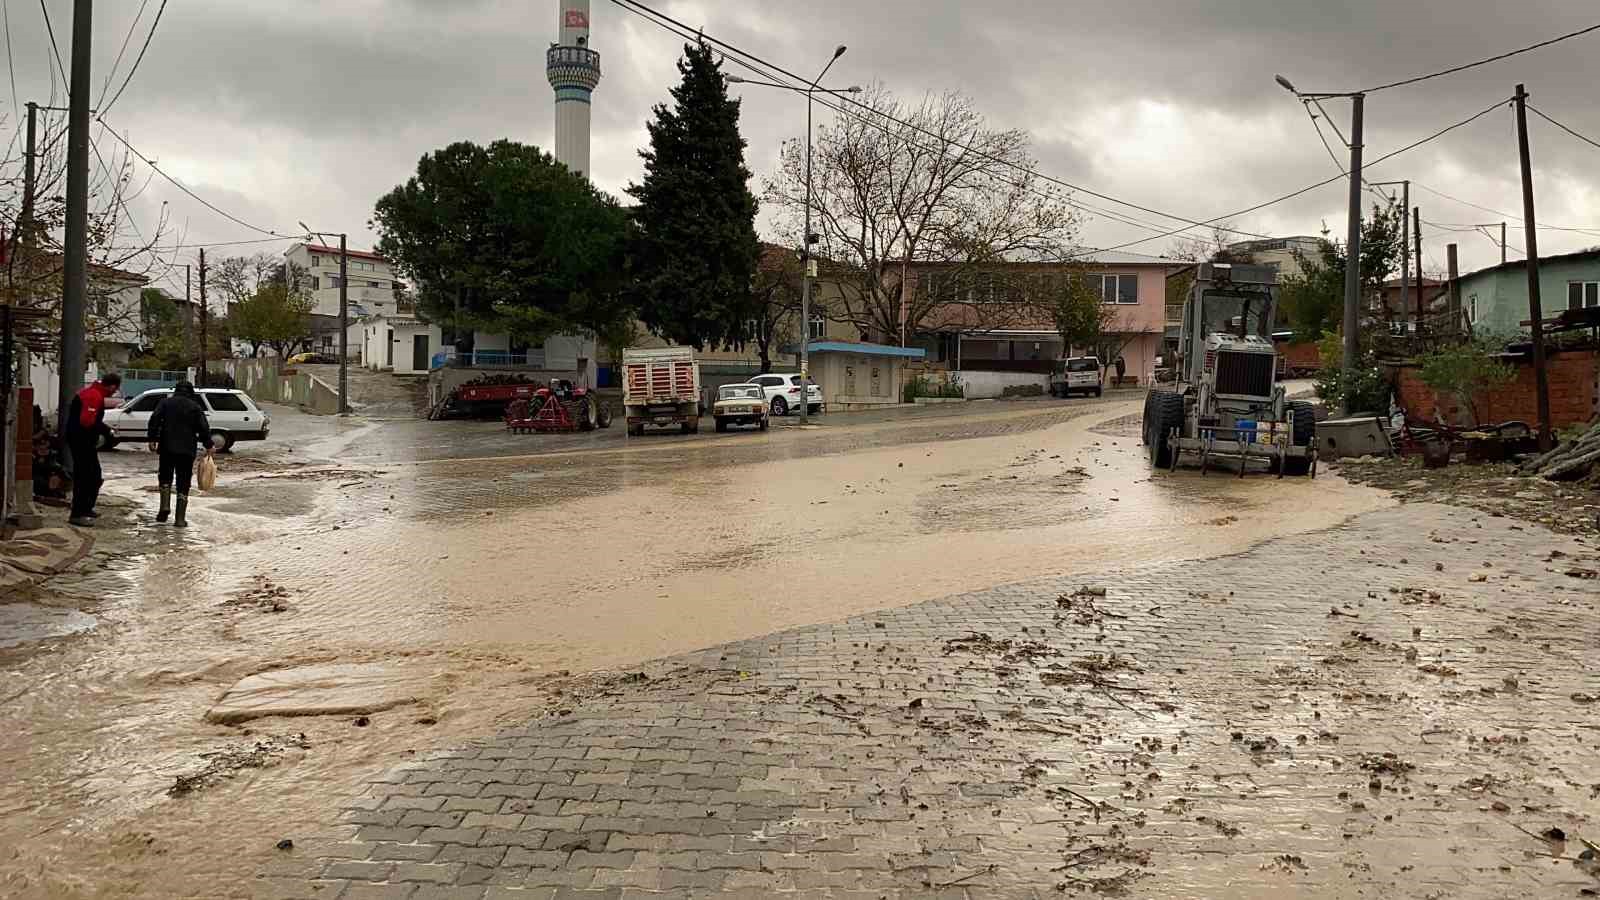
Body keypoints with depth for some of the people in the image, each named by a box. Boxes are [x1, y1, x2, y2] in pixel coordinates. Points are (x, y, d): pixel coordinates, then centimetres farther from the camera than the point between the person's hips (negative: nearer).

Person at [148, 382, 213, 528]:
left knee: (165, 477, 19)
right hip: (187, 450, -1)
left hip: (167, 447, 1)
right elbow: (204, 428, -2)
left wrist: (152, 439, 1)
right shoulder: (195, 407, 4)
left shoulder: (166, 403, 7)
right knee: (183, 483, 2)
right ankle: (180, 519, 0)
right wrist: (208, 446, 4)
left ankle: (165, 506, -2)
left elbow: (154, 421, -2)